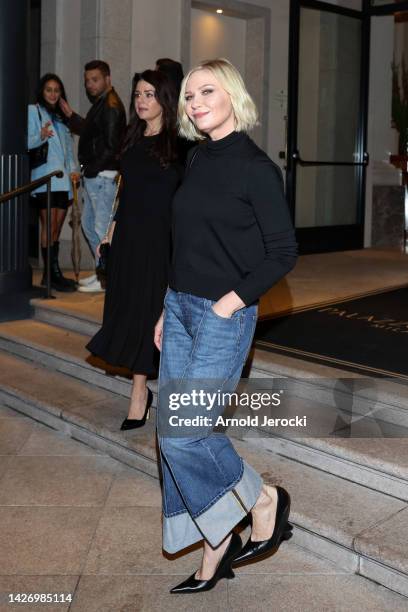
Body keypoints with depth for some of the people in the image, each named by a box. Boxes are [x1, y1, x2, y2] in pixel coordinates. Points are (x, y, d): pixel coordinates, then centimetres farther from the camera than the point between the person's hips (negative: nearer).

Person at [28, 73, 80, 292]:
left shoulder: (62, 116, 22)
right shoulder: (34, 111, 2)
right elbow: (28, 143, -9)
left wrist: (73, 169, 6)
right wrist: (41, 137, -29)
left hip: (63, 180, 6)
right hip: (45, 179, -6)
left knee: (57, 227, 6)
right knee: (49, 226, -9)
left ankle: (52, 274, 10)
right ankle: (53, 274, -7)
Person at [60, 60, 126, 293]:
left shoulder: (111, 107, -15)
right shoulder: (100, 104, 16)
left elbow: (111, 146, -20)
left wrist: (92, 169, -15)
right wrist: (71, 115, 21)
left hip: (103, 175, -11)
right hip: (94, 176, 11)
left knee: (103, 227, -5)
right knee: (89, 224, 16)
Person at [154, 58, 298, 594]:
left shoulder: (255, 167, -9)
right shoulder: (197, 160, 11)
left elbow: (283, 253, -10)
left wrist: (230, 302, -15)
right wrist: (169, 308, 15)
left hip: (224, 315, -7)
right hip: (180, 308, 7)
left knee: (180, 433, -10)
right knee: (175, 433, 7)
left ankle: (264, 500, 15)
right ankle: (217, 548, 23)